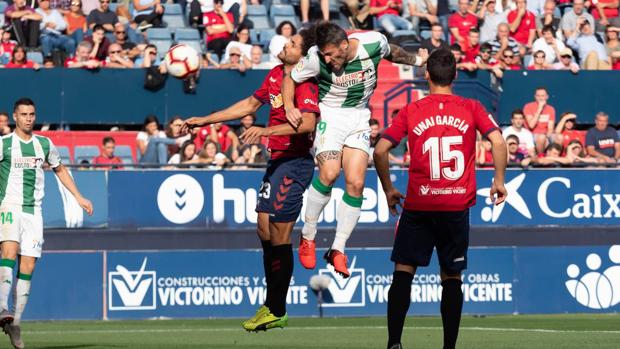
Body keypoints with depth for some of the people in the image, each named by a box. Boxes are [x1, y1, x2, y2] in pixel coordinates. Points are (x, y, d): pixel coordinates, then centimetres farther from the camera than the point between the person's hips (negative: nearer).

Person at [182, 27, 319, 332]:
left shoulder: (305, 83, -18)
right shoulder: (275, 75, 10)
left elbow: (307, 123, -34)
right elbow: (250, 104, 23)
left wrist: (266, 131, -42)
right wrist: (204, 121, 26)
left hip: (294, 163, -10)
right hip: (277, 161, 10)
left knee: (279, 237, -7)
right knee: (264, 230, 13)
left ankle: (277, 312, 2)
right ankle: (271, 306, 21)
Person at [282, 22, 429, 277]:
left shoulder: (374, 43, -17)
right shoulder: (317, 57, -21)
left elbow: (392, 52, 8)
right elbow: (290, 78, -5)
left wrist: (416, 60, 24)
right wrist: (289, 108, -21)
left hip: (359, 117, 2)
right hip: (329, 115, -2)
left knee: (355, 182, -9)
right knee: (329, 173, -23)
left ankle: (338, 250, 0)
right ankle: (307, 237, -4)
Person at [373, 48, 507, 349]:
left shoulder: (411, 112, 2)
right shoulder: (472, 109, 3)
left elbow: (380, 150, -2)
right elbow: (498, 142, -9)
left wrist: (388, 189, 10)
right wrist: (499, 181, 3)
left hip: (418, 205, -1)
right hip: (458, 206, 1)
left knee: (403, 271, 2)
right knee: (452, 278, 8)